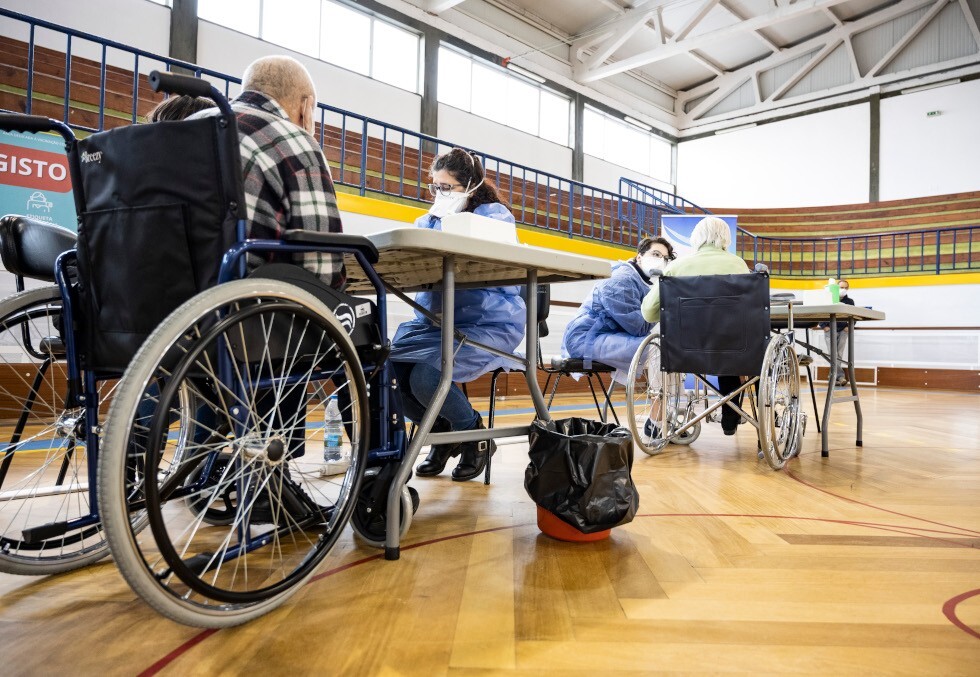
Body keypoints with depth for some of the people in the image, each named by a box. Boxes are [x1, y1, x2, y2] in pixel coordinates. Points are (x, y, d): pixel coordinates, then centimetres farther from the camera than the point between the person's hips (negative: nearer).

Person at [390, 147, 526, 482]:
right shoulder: (427, 221, 17)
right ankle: (442, 432, 8)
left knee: (425, 375, -28)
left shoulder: (494, 215, 1)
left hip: (490, 323, -6)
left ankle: (476, 436, 4)